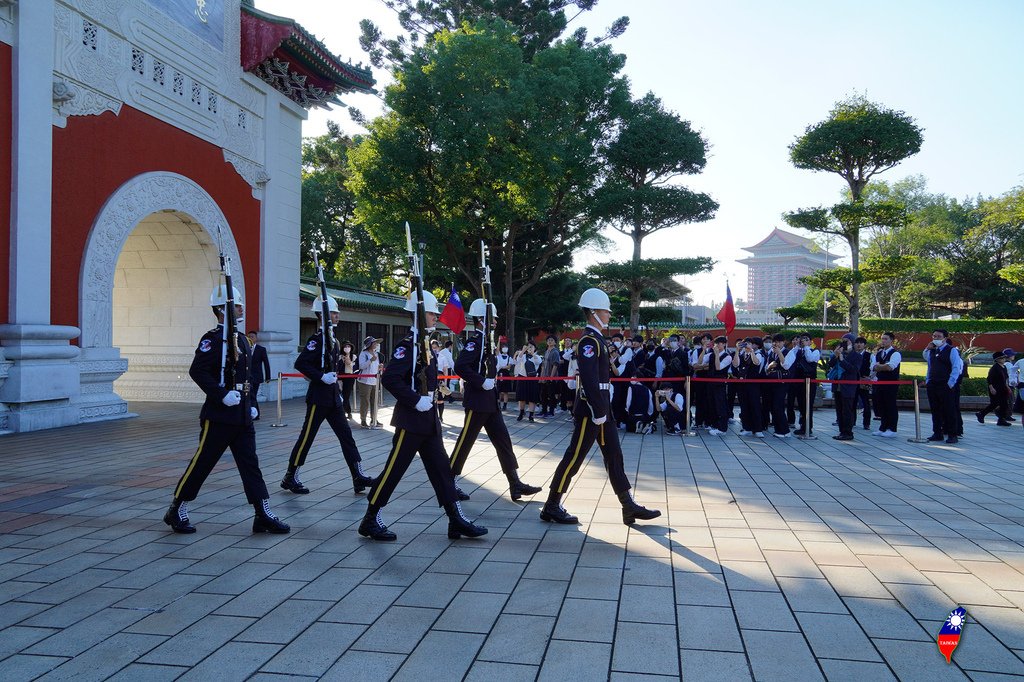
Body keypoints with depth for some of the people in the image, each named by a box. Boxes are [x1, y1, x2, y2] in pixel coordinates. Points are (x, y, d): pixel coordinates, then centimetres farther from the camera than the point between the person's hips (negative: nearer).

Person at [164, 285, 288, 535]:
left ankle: (264, 516, 8)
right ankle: (176, 512, 21)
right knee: (201, 464, 3)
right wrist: (222, 395, -25)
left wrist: (251, 404, 15)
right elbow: (197, 371, -22)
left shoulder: (242, 339, 14)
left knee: (250, 465, 6)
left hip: (242, 417, 8)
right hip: (218, 417, -8)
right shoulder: (213, 338, -12)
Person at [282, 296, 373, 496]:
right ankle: (290, 478, 15)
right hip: (319, 397, -9)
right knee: (306, 437, 1)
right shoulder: (316, 339, -13)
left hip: (333, 398, 9)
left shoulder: (332, 340, 14)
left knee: (346, 436, 4)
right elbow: (300, 363, -23)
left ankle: (359, 477, 4)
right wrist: (321, 377, -26)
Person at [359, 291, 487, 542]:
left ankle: (456, 520, 13)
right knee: (394, 469, -1)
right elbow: (389, 379, -26)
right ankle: (370, 520, 12)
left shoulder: (425, 344, 13)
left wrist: (430, 400, 13)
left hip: (428, 418, 9)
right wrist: (416, 401, -24)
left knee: (441, 468, 9)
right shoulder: (408, 345, -15)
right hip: (411, 418, -9)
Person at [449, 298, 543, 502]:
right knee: (465, 442, 0)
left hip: (490, 402, 10)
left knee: (503, 440, 7)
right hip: (477, 402, -10)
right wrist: (482, 382, -25)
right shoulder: (475, 340, -16)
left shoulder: (484, 340, 14)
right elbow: (460, 366, -28)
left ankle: (515, 484, 10)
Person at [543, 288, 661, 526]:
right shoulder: (589, 341, -17)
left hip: (601, 408, 10)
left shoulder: (598, 340, 14)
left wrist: (603, 410, 17)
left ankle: (629, 507, 14)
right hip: (590, 410, -10)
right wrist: (598, 412, -23)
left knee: (614, 456, 10)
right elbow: (589, 380, -24)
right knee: (574, 457, -2)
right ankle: (552, 507, 8)